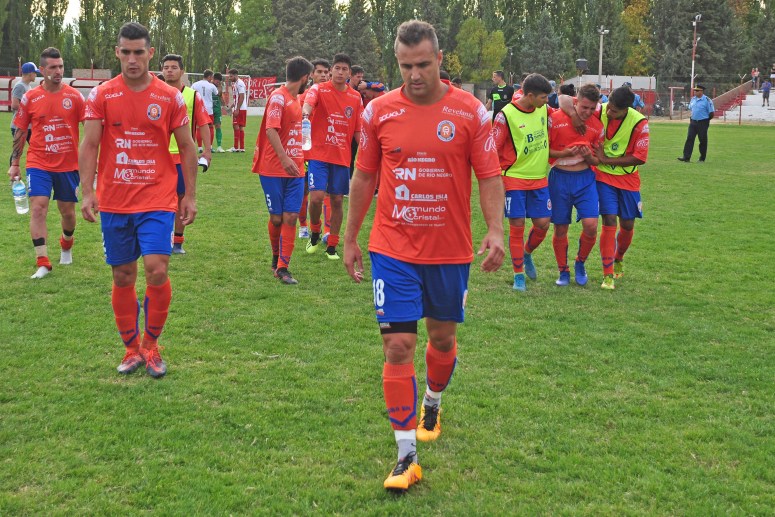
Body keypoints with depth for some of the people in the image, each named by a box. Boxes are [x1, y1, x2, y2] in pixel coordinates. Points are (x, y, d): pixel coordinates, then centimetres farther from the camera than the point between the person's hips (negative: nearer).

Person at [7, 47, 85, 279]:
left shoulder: (74, 96, -3)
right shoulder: (30, 98, -2)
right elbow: (19, 132, 6)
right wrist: (14, 163, 5)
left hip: (68, 164, 1)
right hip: (39, 163, -1)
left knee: (67, 211, 12)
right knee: (38, 207, -13)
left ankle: (66, 245, 43)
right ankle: (42, 263, -10)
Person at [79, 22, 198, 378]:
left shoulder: (170, 97, 1)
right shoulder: (102, 95, 2)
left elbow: (187, 148, 7)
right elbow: (89, 145, -1)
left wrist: (190, 196, 4)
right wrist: (87, 192, -10)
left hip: (157, 201, -1)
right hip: (113, 202, 1)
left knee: (157, 271, -13)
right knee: (122, 277, 7)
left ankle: (151, 345, 8)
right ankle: (132, 349, 22)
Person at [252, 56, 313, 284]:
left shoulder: (296, 99, 15)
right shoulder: (278, 97, -11)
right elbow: (271, 130, -21)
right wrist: (284, 159, -28)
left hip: (295, 169, 7)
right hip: (274, 170, -7)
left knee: (291, 216, -3)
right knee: (277, 218, 3)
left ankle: (282, 268, -1)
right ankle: (277, 258, 27)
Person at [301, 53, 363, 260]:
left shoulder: (356, 97, 7)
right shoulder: (319, 89, -4)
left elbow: (358, 130, 12)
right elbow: (308, 102, -27)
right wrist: (306, 110, -50)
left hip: (342, 157, 3)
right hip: (319, 154, -3)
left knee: (337, 201, 6)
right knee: (316, 197, -13)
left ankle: (332, 246, 18)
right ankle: (315, 233, 16)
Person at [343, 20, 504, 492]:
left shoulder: (471, 112, -5)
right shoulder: (379, 111, -1)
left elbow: (489, 177, -3)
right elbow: (364, 177, 8)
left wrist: (496, 231, -17)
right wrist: (351, 239, 11)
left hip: (450, 251, 0)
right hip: (393, 250, 0)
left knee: (443, 338, 16)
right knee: (398, 346, -6)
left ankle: (431, 405, 48)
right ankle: (407, 457, 1)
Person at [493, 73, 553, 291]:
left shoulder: (543, 109, 3)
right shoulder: (506, 115, -14)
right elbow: (493, 148, -11)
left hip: (540, 178, 5)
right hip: (515, 179, -5)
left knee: (543, 223, 2)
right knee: (517, 226, -3)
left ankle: (527, 254, 32)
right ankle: (518, 275, 10)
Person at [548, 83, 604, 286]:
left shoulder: (597, 126, 2)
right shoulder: (556, 119, -8)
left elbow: (597, 160, 9)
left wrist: (588, 156, -13)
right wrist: (564, 153, -18)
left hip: (585, 178, 2)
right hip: (559, 178, -2)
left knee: (591, 224, -12)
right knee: (560, 228, 3)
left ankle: (580, 263, 15)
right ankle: (563, 271, 21)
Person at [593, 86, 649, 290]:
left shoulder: (639, 123, -19)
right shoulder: (599, 111, -14)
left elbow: (640, 158, -17)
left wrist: (606, 160, -18)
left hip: (628, 179, 1)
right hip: (603, 176, -1)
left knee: (627, 224, 7)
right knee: (609, 221, -11)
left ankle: (618, 259, 38)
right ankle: (608, 275, -5)